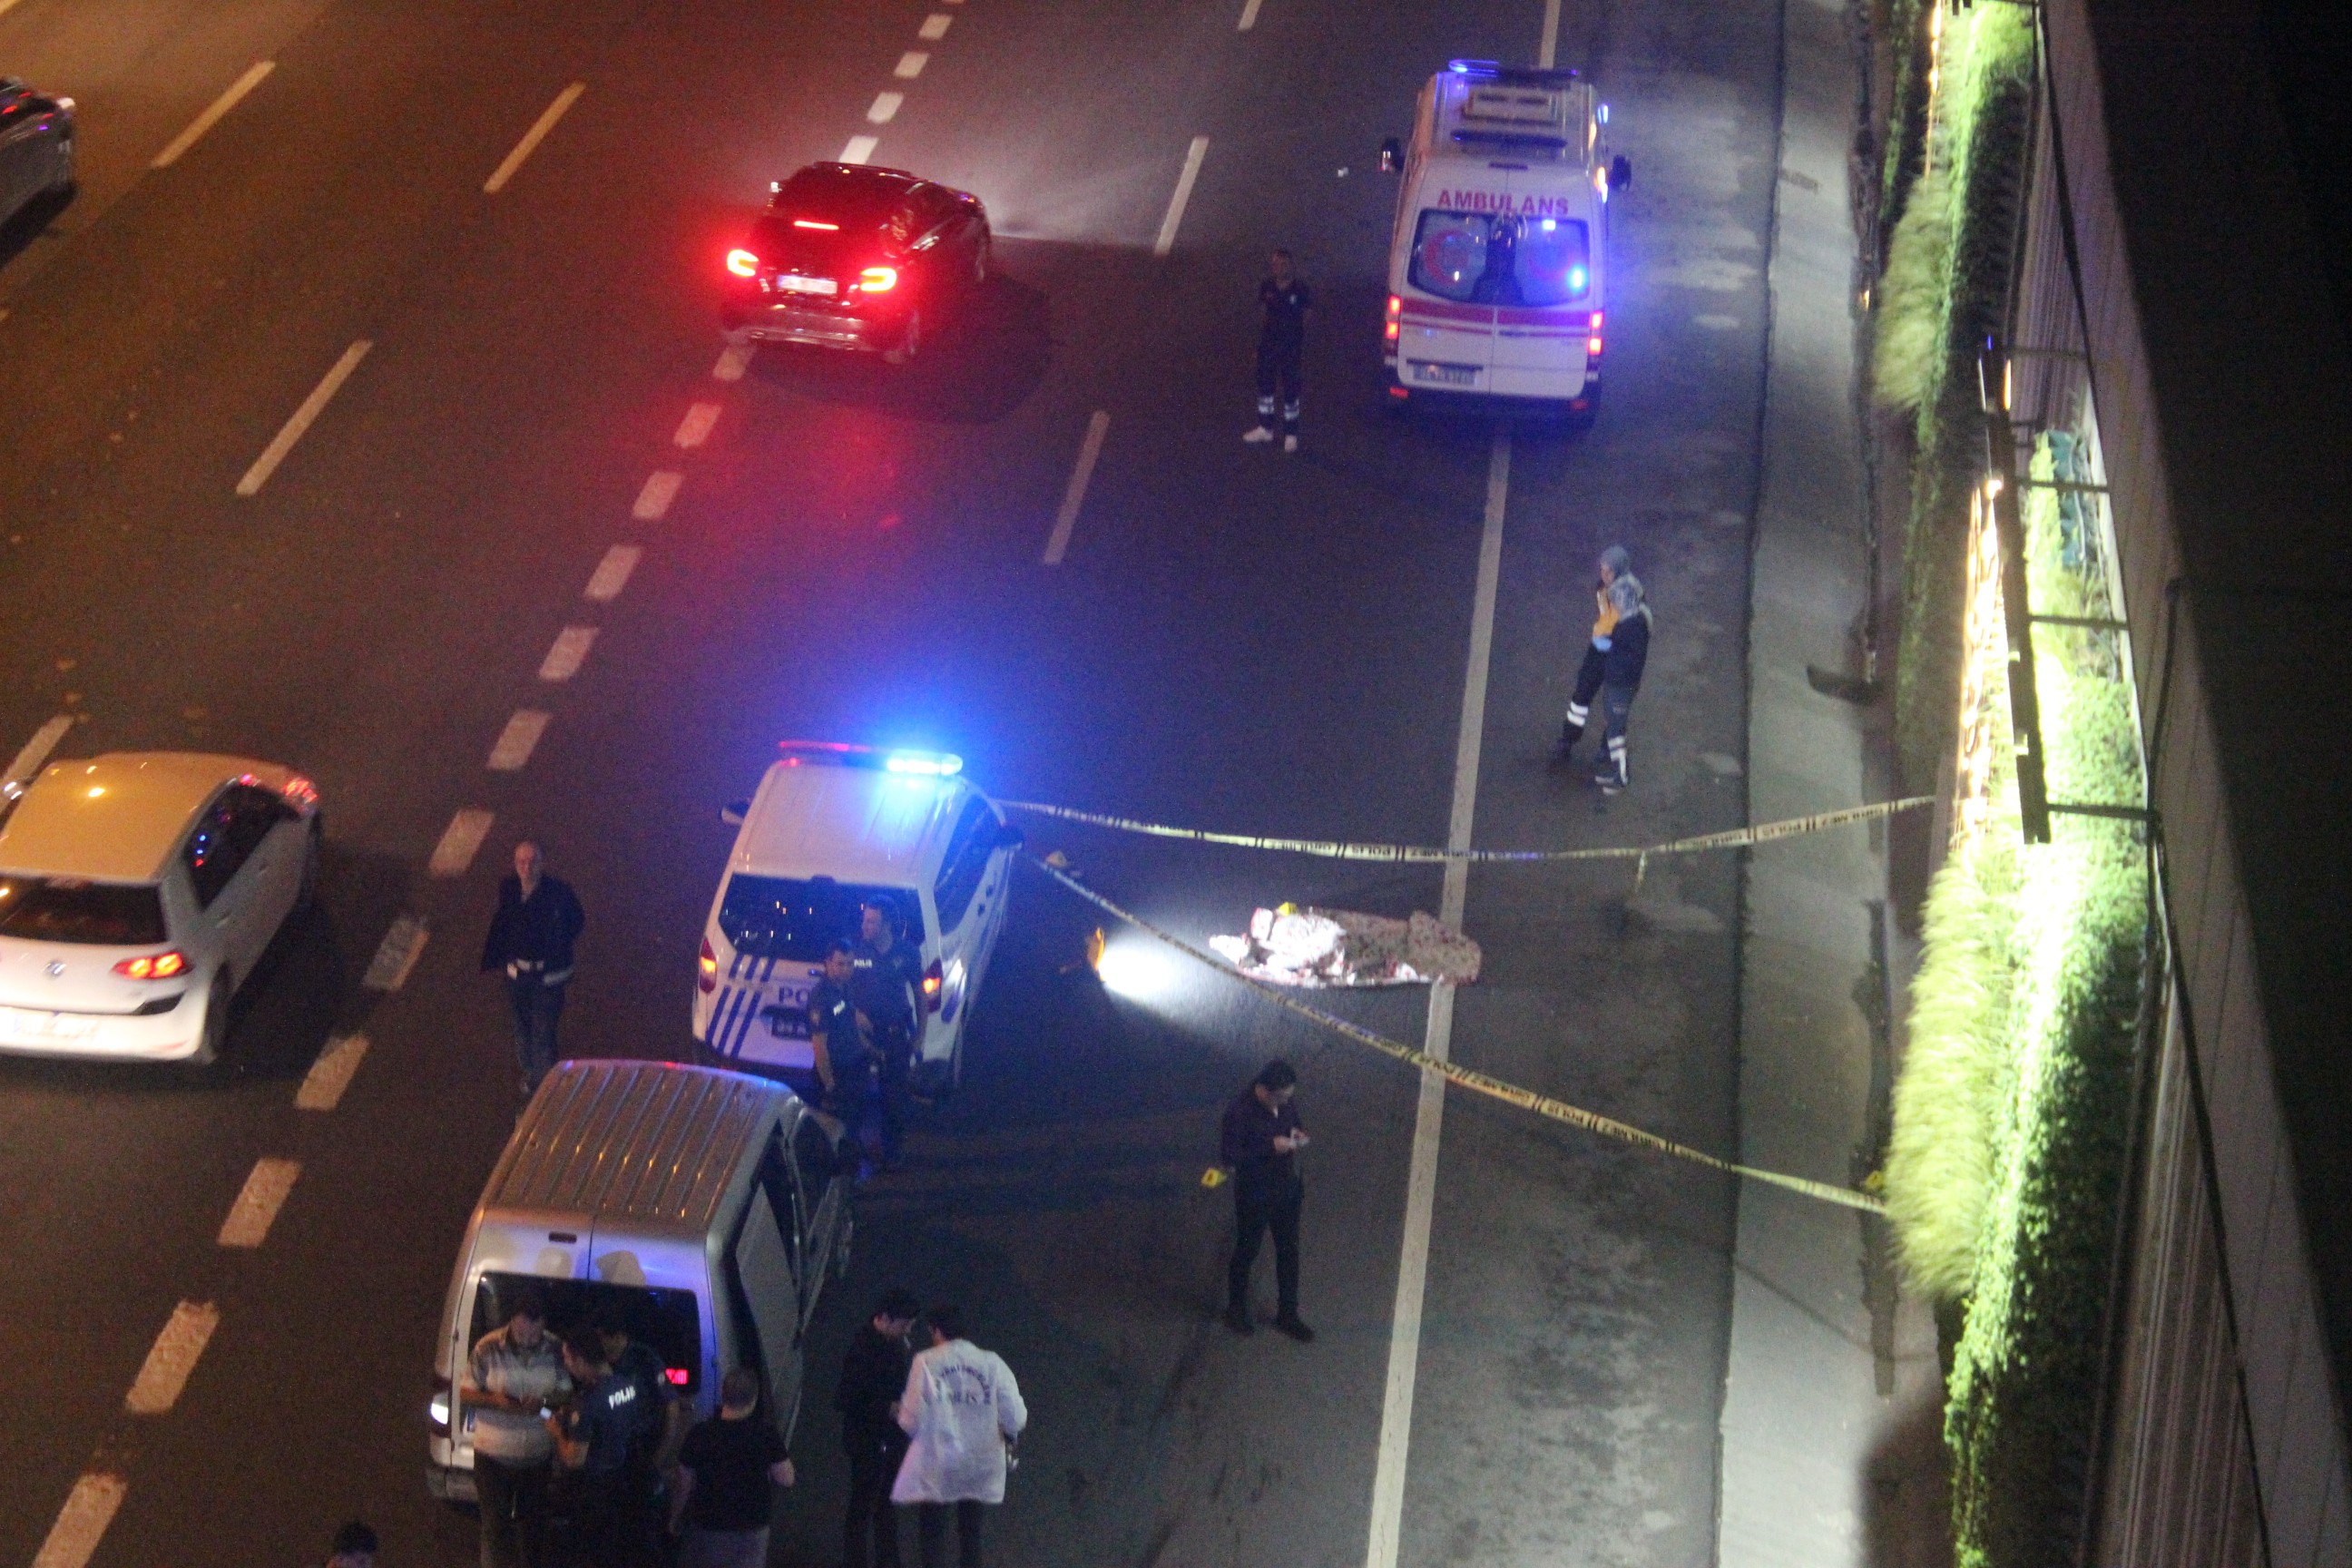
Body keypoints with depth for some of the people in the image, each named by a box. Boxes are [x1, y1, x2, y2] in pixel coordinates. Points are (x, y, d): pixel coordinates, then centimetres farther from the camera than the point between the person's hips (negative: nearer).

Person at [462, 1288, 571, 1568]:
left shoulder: (554, 1351, -9)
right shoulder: (488, 1348, -15)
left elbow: (566, 1393, 1)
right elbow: (465, 1394, -7)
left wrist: (544, 1402, -21)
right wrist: (494, 1400, -27)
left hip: (538, 1456, 2)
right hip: (494, 1456, -2)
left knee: (534, 1522, 18)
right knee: (496, 1524, 4)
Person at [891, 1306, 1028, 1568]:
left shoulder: (926, 1362, -7)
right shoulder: (992, 1363, -1)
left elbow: (912, 1420, -10)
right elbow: (1016, 1417, -5)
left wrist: (900, 1412, 13)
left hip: (936, 1466, -3)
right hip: (980, 1465, 3)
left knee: (932, 1537, 2)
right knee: (970, 1534, 16)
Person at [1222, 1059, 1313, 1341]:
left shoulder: (1286, 1101, -8)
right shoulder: (1239, 1112, -27)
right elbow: (1231, 1156, -23)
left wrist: (1298, 1134, -12)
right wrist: (1271, 1147, -28)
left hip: (1287, 1188, 6)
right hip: (1254, 1194, -6)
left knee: (1288, 1252, 16)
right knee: (1246, 1252, 14)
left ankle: (1287, 1315, 32)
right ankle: (1236, 1310, 36)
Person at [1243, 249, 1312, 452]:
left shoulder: (1300, 291, -12)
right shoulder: (1267, 288, -2)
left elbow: (1307, 323, -6)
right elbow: (1262, 316, 8)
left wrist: (1304, 353, -5)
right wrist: (1260, 342, 9)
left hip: (1291, 348, -4)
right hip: (1268, 345, 4)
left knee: (1290, 390, 5)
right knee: (1265, 386, 15)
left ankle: (1291, 434, 17)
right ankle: (1265, 428, 32)